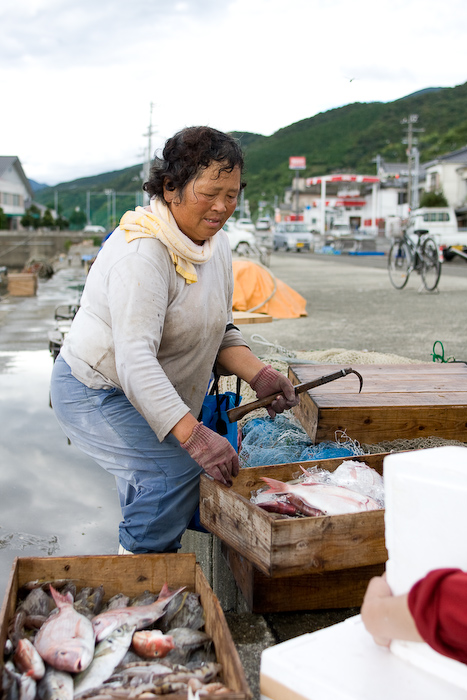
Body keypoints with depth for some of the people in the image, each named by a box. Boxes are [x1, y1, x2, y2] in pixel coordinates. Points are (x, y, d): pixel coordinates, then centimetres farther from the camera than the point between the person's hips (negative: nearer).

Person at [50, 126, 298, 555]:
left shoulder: (217, 245, 2)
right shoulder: (141, 252, -28)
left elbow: (220, 333, 7)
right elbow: (135, 360, -36)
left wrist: (259, 375, -13)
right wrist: (193, 435, -43)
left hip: (153, 395, 9)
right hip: (96, 392, -9)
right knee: (178, 469, -23)